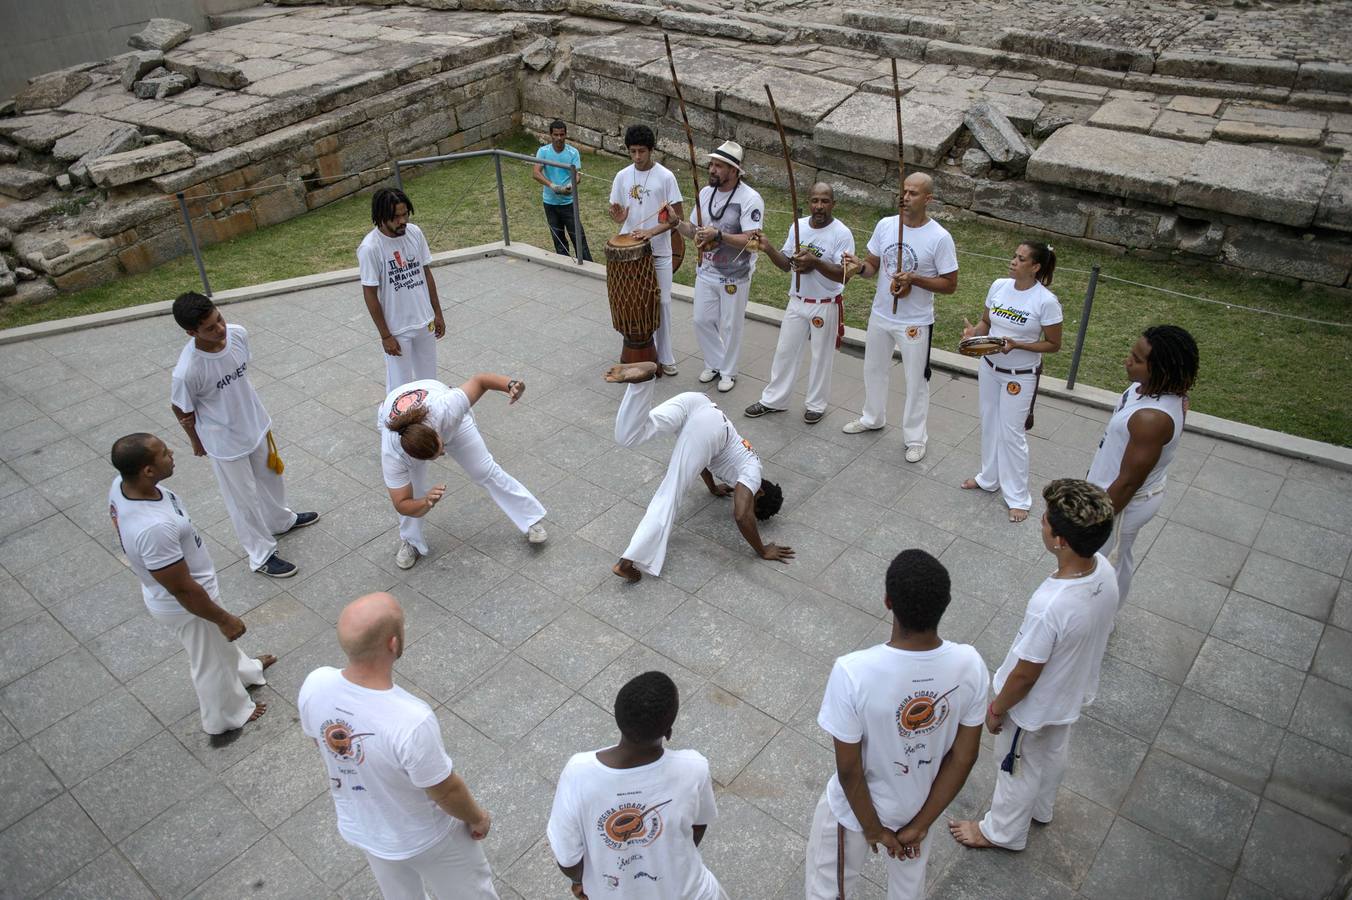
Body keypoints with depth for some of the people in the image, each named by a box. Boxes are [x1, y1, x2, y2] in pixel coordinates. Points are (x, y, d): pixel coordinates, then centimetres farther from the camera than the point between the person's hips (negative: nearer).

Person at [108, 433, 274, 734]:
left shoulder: (122, 484, -17)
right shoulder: (153, 528, -44)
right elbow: (182, 590, -31)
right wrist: (224, 618, -16)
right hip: (186, 605, -7)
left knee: (219, 641, 35)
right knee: (209, 661, 21)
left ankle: (242, 669, 63)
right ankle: (226, 716, 48)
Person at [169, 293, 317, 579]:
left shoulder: (238, 334, -20)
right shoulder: (187, 372, -34)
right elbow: (181, 409, -14)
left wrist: (250, 410, 6)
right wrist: (196, 440, 1)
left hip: (255, 423, 6)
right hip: (225, 441, -6)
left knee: (271, 473, 30)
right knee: (244, 499, 15)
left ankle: (281, 520, 59)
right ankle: (262, 555, 37)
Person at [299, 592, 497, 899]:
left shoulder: (315, 686, -26)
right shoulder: (412, 722, -43)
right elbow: (446, 792, -25)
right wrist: (477, 818, -3)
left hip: (358, 828, 5)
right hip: (425, 838, -5)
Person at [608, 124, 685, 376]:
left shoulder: (665, 177, -8)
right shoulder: (622, 177, 2)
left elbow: (678, 215, -9)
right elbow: (616, 211, 9)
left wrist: (652, 231, -23)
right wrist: (618, 218, -16)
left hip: (659, 252, -3)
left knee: (662, 302, 2)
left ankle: (665, 357, 12)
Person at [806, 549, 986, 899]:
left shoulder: (853, 672, -38)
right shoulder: (970, 665, -26)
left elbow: (849, 769, -25)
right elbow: (964, 757, -14)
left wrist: (874, 830, -7)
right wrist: (920, 824, -3)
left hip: (856, 807, -3)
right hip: (920, 804, 4)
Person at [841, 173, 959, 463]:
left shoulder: (940, 238, -17)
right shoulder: (885, 225, -4)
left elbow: (950, 284, -12)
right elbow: (873, 267, 5)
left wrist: (914, 279, -25)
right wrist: (860, 266, -18)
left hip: (915, 322, -5)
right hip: (880, 315, 5)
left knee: (916, 380, 7)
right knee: (874, 369, 22)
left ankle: (915, 438, 23)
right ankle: (872, 418, 45)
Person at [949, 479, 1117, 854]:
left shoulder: (1050, 606, -44)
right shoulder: (1104, 570, -21)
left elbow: (1025, 675, -28)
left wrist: (997, 709, -10)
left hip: (1035, 705, -7)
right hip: (1072, 690, 7)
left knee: (1019, 769, 22)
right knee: (1053, 753, 33)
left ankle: (1003, 831, 49)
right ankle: (1040, 809, 61)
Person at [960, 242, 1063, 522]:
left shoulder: (1046, 301, -21)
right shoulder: (999, 286, -5)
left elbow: (1053, 344, -12)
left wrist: (1017, 345, -26)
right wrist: (974, 331, -15)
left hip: (1021, 376, -6)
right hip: (990, 368, 6)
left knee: (1011, 433, 0)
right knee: (989, 425, 19)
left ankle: (1017, 497, 15)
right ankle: (989, 477, 39)